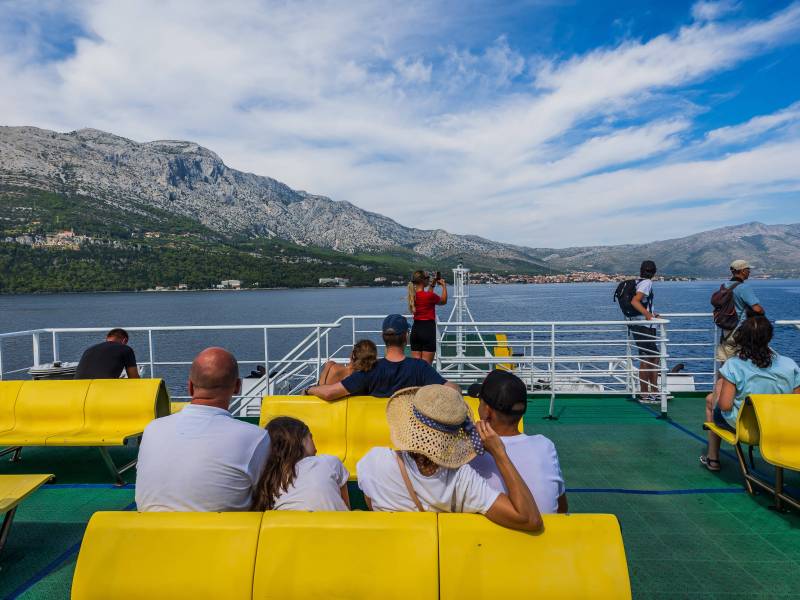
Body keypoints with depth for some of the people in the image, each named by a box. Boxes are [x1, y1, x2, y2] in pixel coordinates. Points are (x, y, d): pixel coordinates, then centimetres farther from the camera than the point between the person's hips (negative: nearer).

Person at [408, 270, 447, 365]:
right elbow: (443, 301, 6)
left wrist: (432, 286, 27)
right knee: (426, 364, -1)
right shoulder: (430, 295, -15)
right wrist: (444, 286, 16)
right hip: (428, 329, -7)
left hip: (415, 329, 7)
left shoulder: (413, 294, 5)